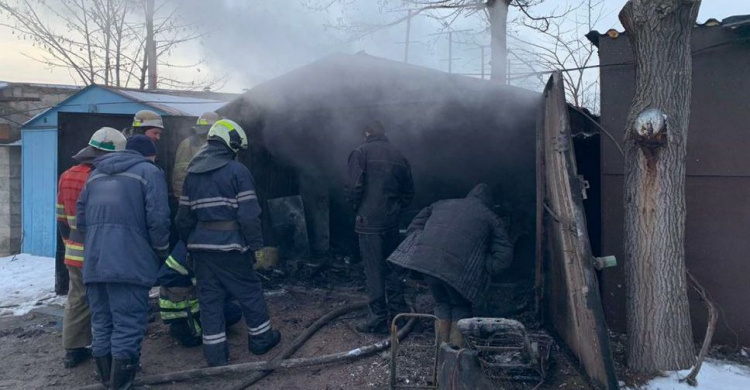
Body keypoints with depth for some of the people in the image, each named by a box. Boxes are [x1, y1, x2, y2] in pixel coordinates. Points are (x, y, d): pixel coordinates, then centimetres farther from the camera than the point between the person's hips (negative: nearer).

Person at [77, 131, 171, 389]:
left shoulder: (95, 174, 22)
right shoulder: (148, 171, 1)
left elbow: (81, 218, 21)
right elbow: (157, 219, -8)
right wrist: (162, 254, 4)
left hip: (93, 263, 7)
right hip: (129, 262, -7)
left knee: (101, 324, 15)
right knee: (128, 325, -2)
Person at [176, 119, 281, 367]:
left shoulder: (192, 174, 11)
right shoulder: (237, 171, -8)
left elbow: (183, 217, 13)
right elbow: (249, 215, -14)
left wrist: (190, 243, 22)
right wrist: (255, 245, -6)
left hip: (201, 244, 6)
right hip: (229, 244, -6)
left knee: (209, 298, 10)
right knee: (250, 292, 11)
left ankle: (215, 353, 16)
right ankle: (261, 339, 25)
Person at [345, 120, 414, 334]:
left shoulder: (361, 152, -4)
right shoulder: (398, 156, 12)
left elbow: (354, 187, -14)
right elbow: (409, 191, 12)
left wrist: (356, 206, 3)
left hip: (370, 221, -6)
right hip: (392, 221, 6)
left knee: (374, 270, 1)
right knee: (392, 266, 18)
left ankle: (378, 320, 7)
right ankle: (398, 311, 25)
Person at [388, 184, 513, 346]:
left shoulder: (441, 204, 30)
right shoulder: (491, 218, 21)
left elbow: (413, 227, 26)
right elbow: (505, 254, 11)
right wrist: (483, 268, 13)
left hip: (425, 259, 3)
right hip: (456, 266, -3)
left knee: (442, 302, 24)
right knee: (461, 307, 21)